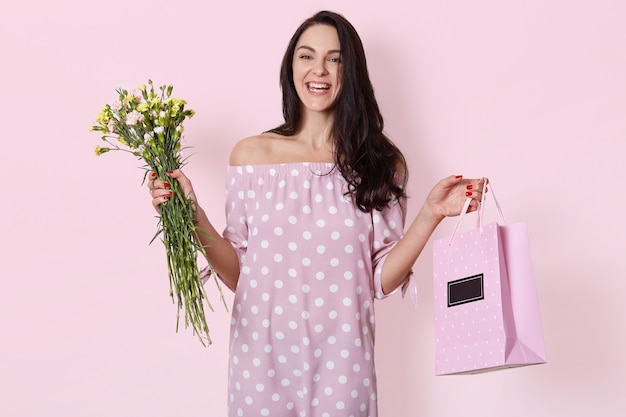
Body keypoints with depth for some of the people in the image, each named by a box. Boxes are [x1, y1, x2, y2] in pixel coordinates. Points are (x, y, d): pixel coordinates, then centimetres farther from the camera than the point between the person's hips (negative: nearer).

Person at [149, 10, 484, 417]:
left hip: (341, 356, 0)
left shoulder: (382, 164, 0)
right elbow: (238, 273, 1)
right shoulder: (251, 154, 0)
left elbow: (381, 280, -3)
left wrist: (429, 215, -12)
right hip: (262, 354, 0)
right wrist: (193, 215, -11)